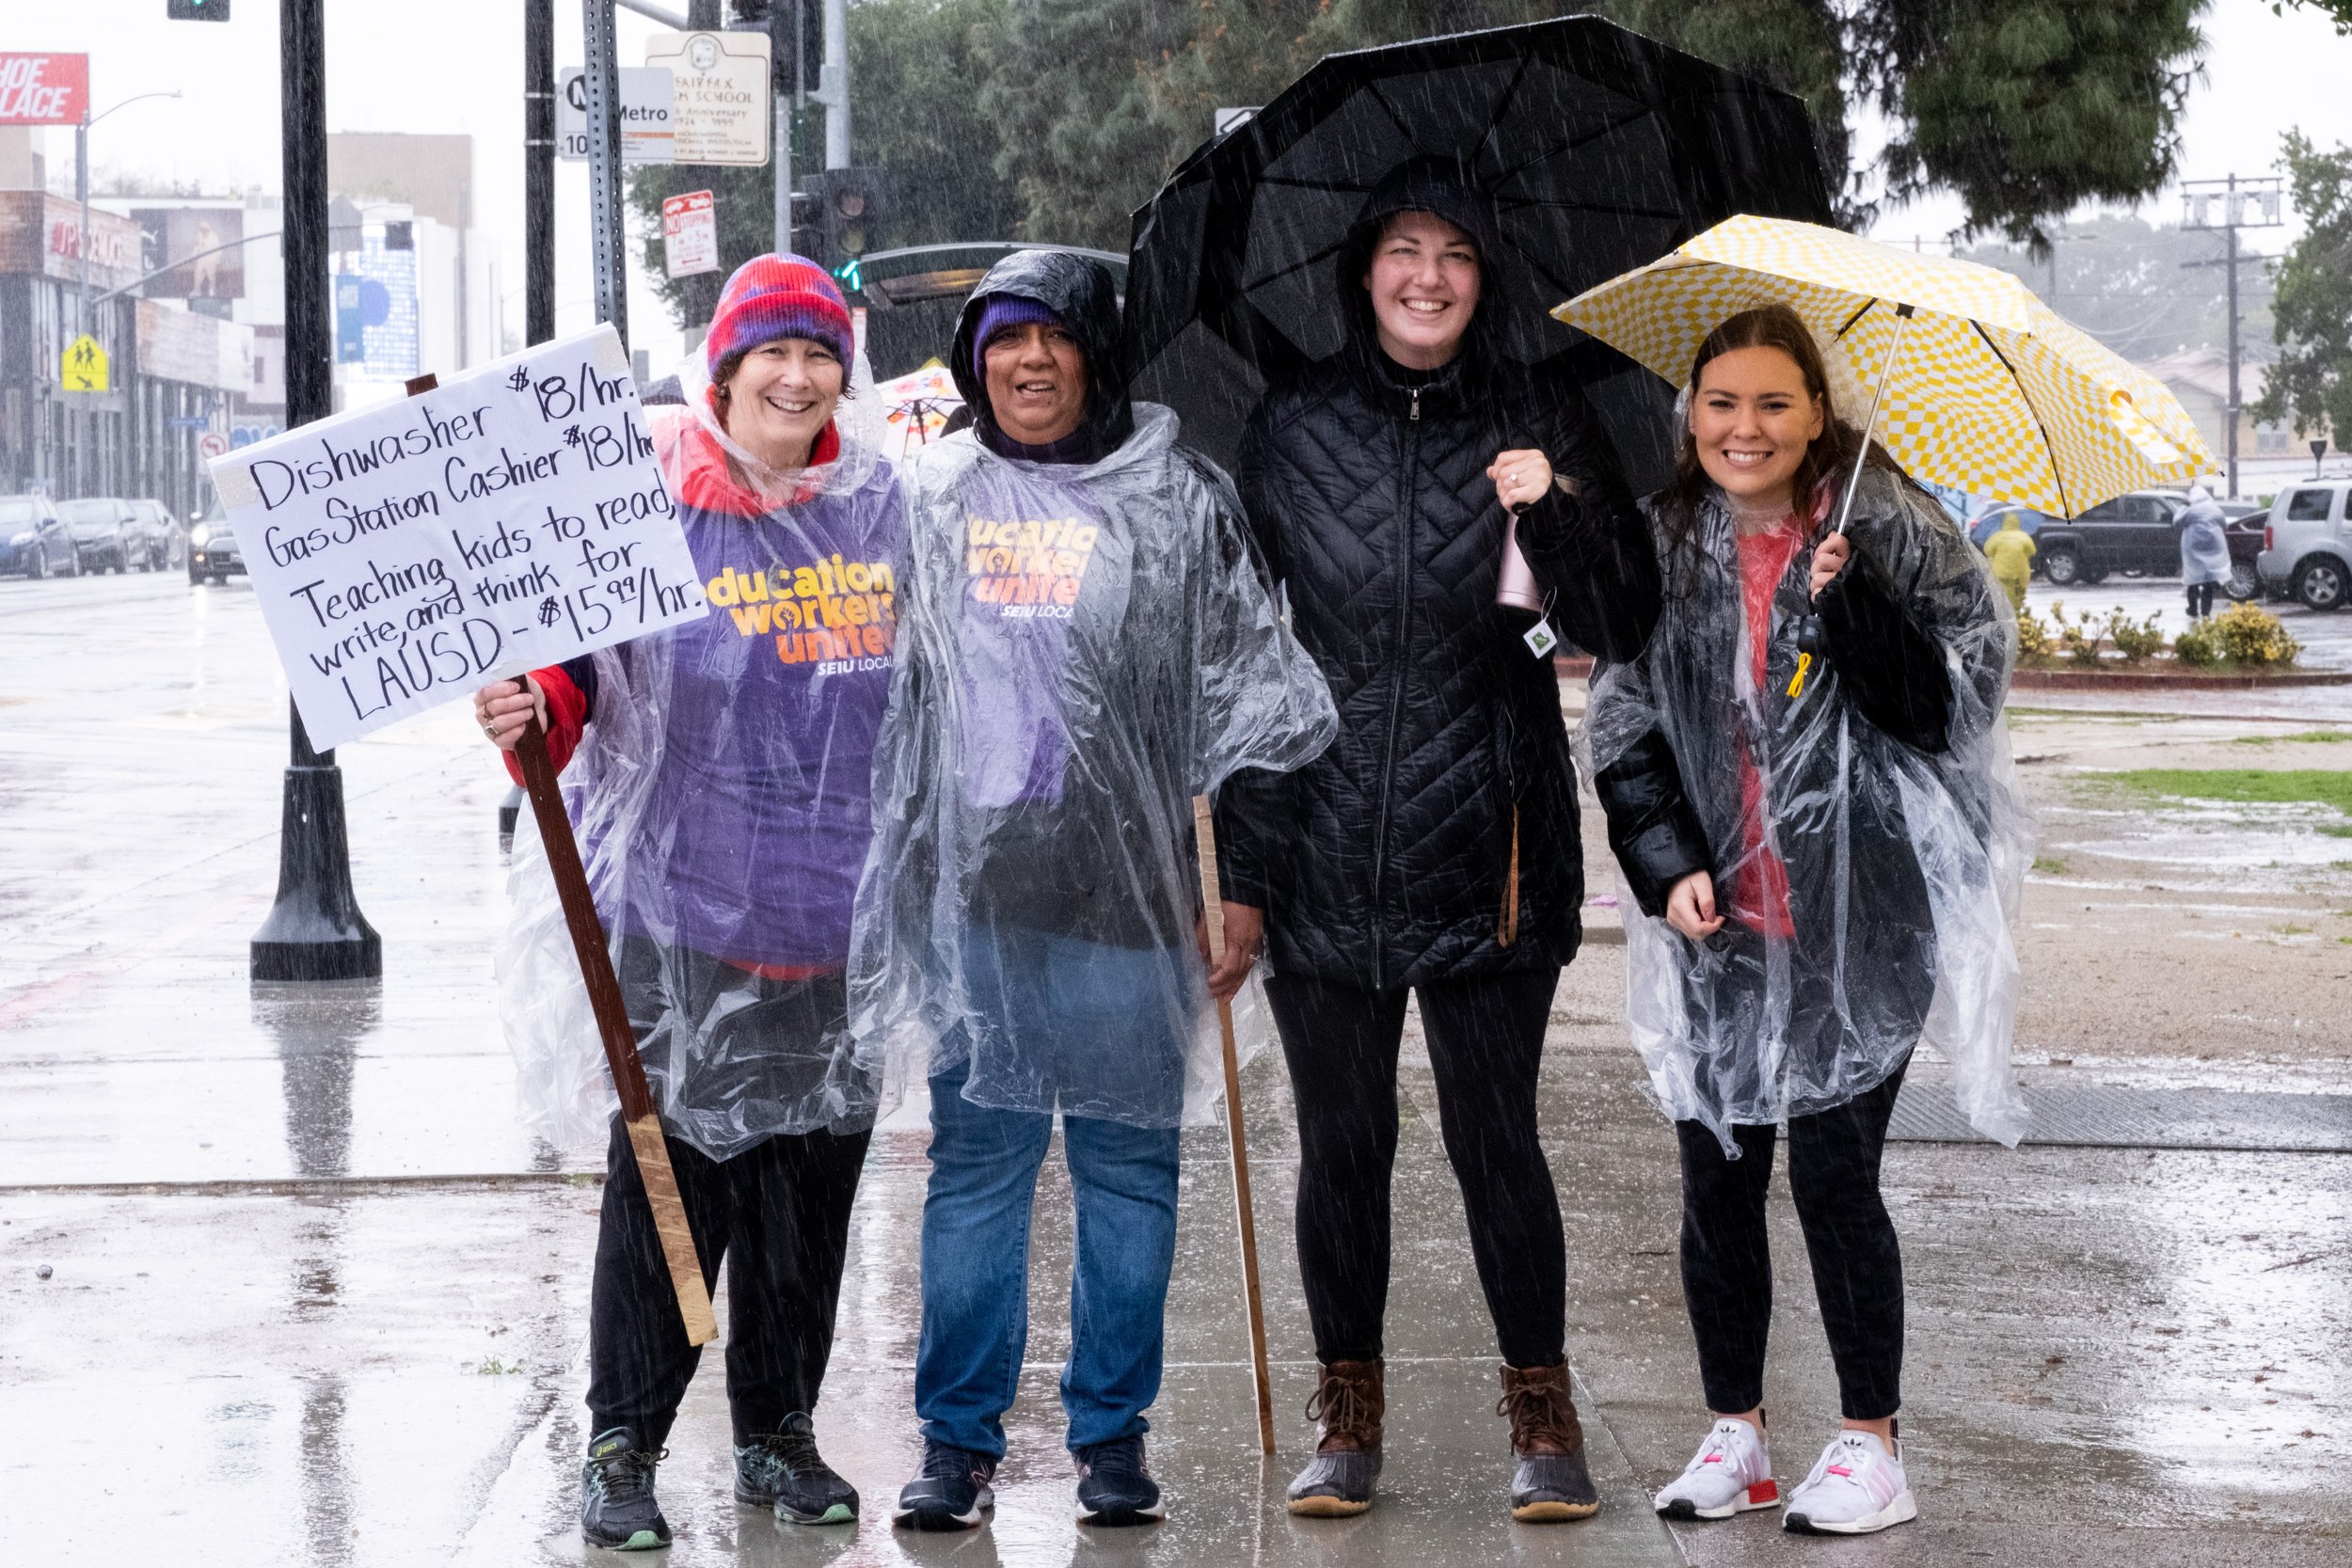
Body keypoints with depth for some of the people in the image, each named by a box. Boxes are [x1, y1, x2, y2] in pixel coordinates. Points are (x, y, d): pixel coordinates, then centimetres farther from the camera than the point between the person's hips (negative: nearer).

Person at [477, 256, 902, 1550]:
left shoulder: (884, 504, 9)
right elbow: (578, 659, -5)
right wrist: (536, 713, -24)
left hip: (844, 903, 4)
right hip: (687, 901, -4)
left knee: (814, 1175, 10)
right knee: (669, 1172, -4)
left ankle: (779, 1430, 24)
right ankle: (622, 1443, 8)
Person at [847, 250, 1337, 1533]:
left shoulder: (1178, 500, 4)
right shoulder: (927, 499, 10)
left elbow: (1250, 702, 4)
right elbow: (877, 691, 16)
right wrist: (881, 895, 11)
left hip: (1127, 893, -1)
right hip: (970, 894, 1)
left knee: (1128, 1163, 4)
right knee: (975, 1162, 4)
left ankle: (1112, 1431, 15)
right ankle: (959, 1437, 11)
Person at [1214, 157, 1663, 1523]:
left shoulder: (1542, 423, 3)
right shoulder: (1294, 426, 5)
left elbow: (1624, 631, -1)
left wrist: (1560, 511, -19)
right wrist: (1240, 863, 4)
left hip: (1488, 846, -1)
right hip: (1326, 850, 1)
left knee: (1497, 1137, 1)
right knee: (1343, 1142, 7)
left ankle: (1544, 1415, 15)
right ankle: (1350, 1417, 20)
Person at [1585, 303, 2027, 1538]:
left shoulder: (1887, 532, -3)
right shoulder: (1661, 544, 6)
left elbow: (1952, 703, -8)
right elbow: (1622, 727, 8)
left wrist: (1854, 605, -22)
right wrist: (1668, 865, -5)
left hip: (1858, 921, -4)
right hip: (1715, 925, 4)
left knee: (1834, 1176, -4)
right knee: (1716, 1180, 8)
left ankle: (1871, 1442, 10)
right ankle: (1734, 1431, 23)